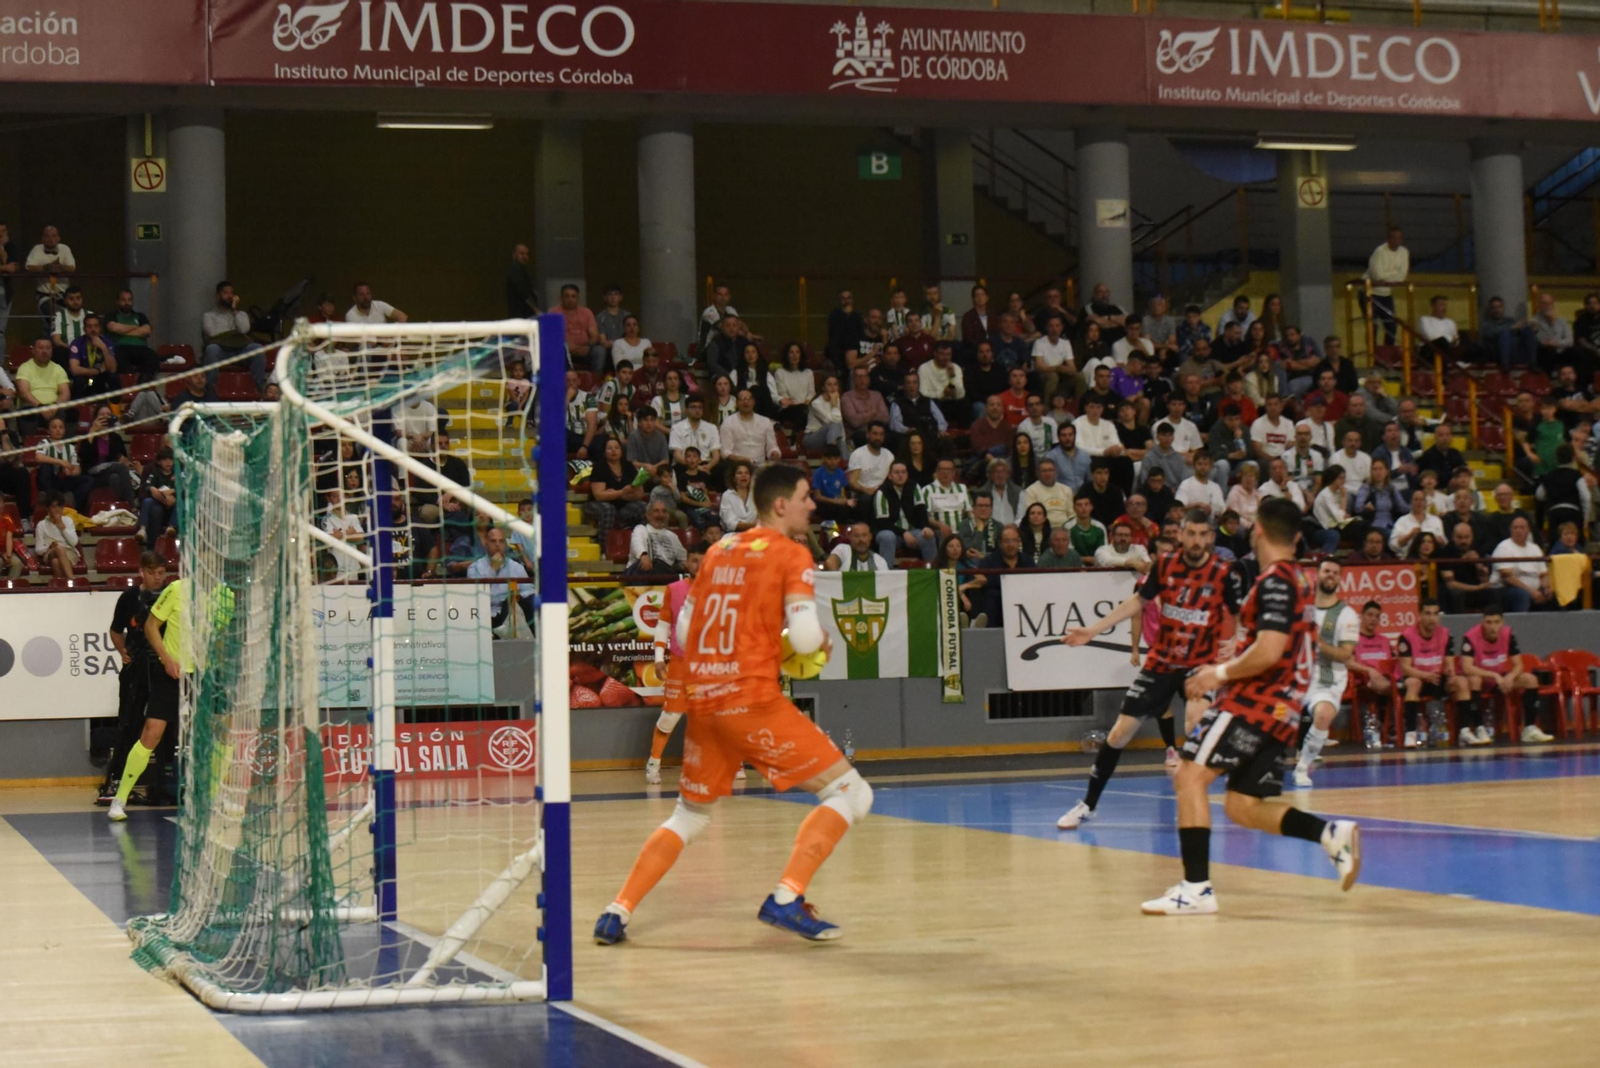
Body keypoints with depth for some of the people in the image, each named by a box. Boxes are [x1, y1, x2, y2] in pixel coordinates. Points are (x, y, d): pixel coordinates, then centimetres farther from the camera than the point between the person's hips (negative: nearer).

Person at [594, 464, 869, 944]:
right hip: (754, 698, -7)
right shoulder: (791, 554, -3)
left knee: (690, 815, 24)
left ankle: (617, 912, 13)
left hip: (702, 701, 7)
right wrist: (824, 641, 9)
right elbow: (805, 636, -13)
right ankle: (786, 898, -13)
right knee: (851, 793, -1)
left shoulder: (719, 550, 16)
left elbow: (684, 630, 18)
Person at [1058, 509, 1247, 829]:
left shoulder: (1223, 573, -12)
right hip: (1160, 662, 2)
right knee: (1119, 733, 1)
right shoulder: (1165, 564, -6)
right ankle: (1087, 805, 12)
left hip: (1200, 664, -2)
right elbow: (1137, 602, 5)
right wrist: (1092, 630, 2)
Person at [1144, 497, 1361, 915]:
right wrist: (1226, 673, 21)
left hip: (1256, 699, -10)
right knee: (1241, 806, 11)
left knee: (1190, 775, -13)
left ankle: (1196, 888, -19)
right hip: (1281, 708, 10)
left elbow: (1268, 652, -22)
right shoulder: (1297, 580, 19)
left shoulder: (1275, 580, -12)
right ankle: (1332, 834, 0)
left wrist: (1222, 673, -9)